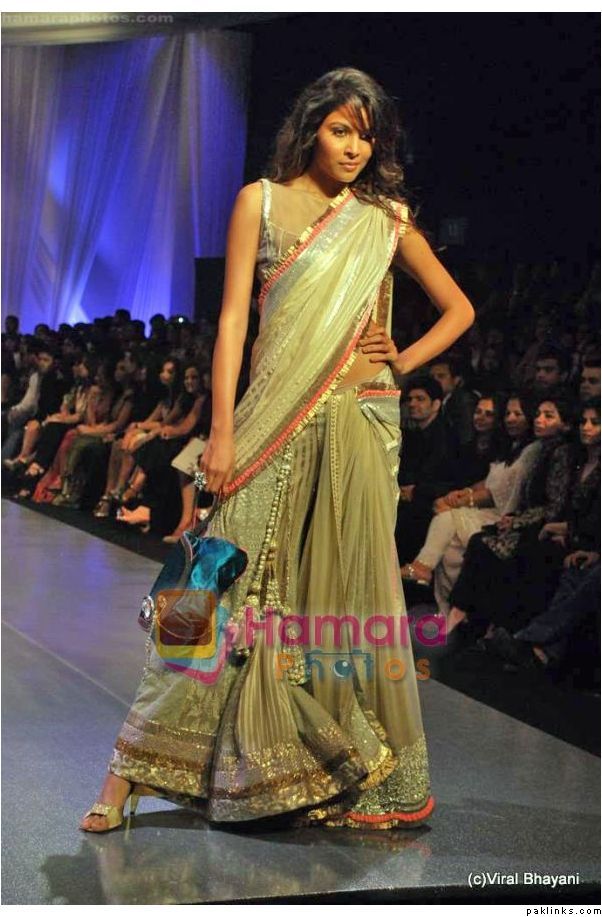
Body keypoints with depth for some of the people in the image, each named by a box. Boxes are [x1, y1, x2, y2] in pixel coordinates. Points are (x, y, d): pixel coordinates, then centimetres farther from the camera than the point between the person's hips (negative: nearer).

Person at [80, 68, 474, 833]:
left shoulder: (385, 219, 12)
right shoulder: (261, 201, 8)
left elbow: (459, 309, 20)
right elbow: (234, 317, 0)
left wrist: (402, 363, 4)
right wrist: (223, 431, -9)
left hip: (360, 423, 2)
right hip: (276, 421, -1)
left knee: (348, 589, 4)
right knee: (232, 585, -6)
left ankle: (357, 779, 16)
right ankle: (128, 773, 1)